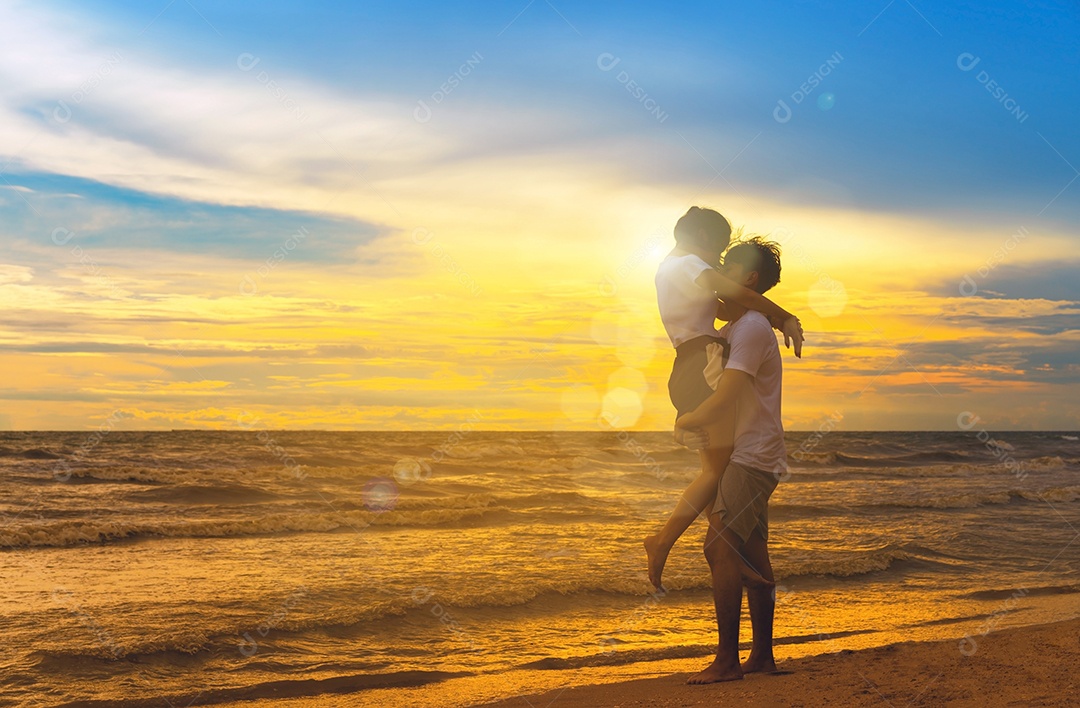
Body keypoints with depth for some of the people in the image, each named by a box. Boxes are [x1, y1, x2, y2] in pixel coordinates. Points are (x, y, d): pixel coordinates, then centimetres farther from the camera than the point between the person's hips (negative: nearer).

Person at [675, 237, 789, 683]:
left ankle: (727, 660, -13)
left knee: (721, 548, -15)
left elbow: (722, 400, -21)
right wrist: (699, 429, 9)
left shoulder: (751, 328, -15)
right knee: (752, 555, 13)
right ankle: (762, 655, 20)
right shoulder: (733, 328, 18)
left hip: (750, 458, -11)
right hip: (748, 458, 11)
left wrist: (683, 422, -5)